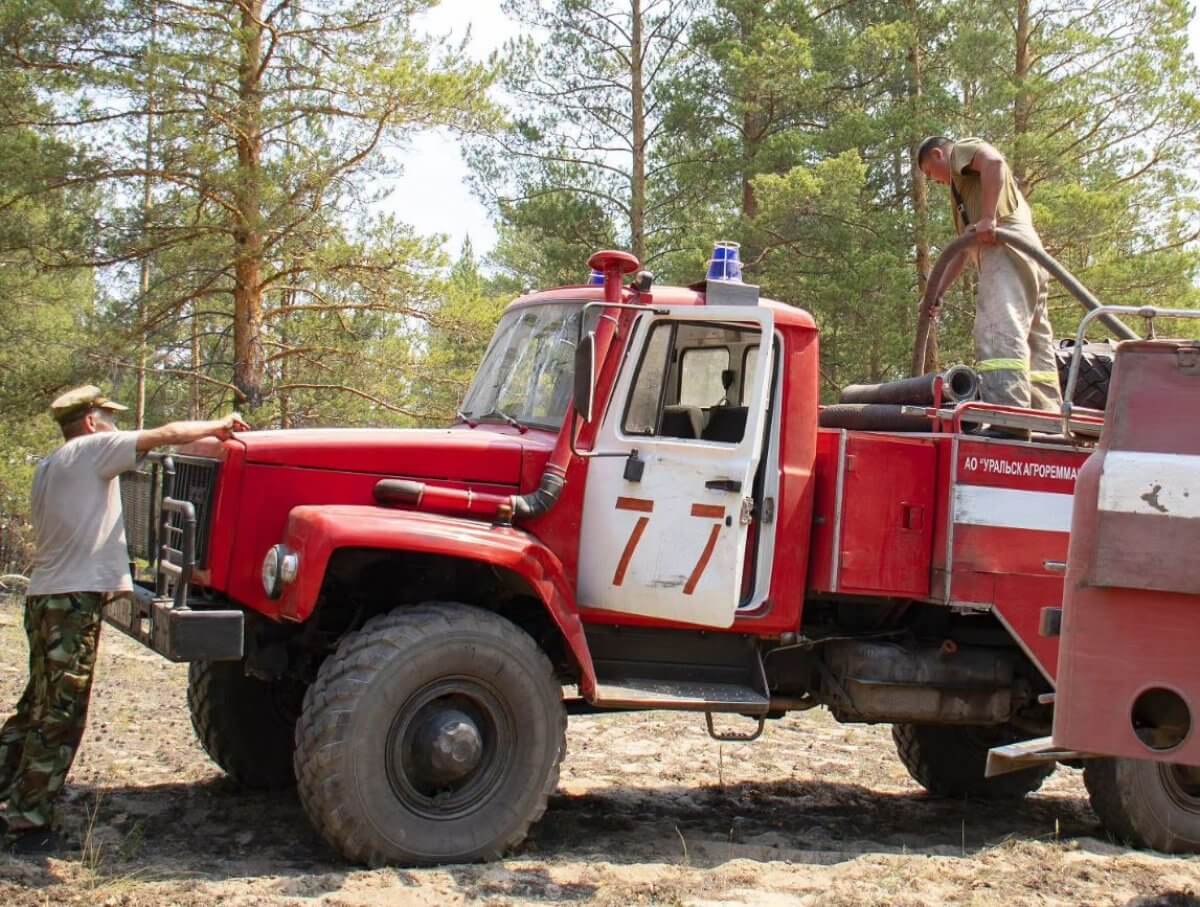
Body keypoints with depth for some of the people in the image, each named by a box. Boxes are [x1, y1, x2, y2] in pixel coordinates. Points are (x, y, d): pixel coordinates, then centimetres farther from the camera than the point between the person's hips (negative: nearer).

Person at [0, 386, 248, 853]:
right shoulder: (90, 451, -7)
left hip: (47, 598, 10)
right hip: (73, 601, -10)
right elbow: (165, 435, -11)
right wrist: (216, 426, 1)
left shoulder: (48, 468, 20)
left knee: (40, 707, 18)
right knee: (60, 716, -5)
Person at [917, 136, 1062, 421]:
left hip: (1006, 248, -10)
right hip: (1031, 258, 10)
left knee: (1000, 334, -23)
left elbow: (993, 160, -14)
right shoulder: (966, 185, 38)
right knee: (1036, 345, 7)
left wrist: (989, 218, -20)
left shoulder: (963, 149, 12)